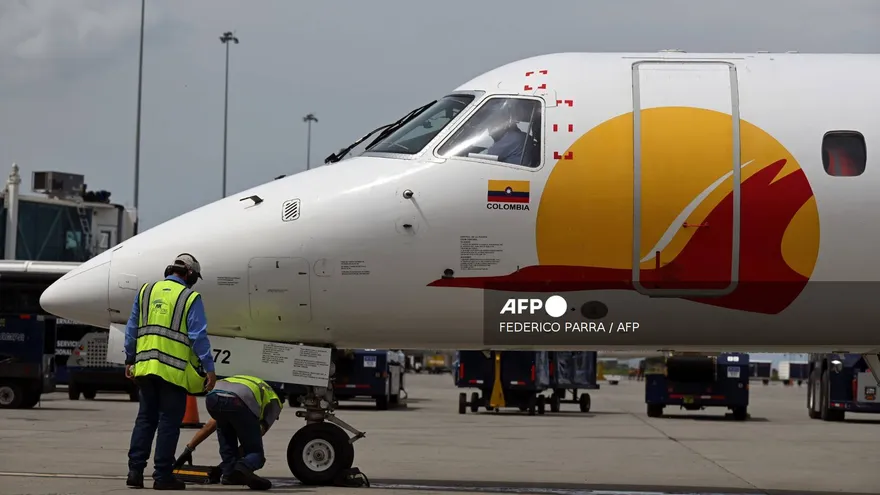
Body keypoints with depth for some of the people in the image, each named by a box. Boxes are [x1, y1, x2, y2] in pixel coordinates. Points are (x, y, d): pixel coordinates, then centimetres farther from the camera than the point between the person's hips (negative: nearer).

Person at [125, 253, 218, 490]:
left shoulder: (146, 291, 11)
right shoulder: (190, 298, -4)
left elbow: (132, 329, 15)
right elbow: (199, 336, -9)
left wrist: (130, 359, 23)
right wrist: (209, 368, -8)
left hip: (145, 366, 5)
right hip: (174, 370, -5)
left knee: (145, 419, 13)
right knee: (169, 422, 2)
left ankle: (135, 471, 8)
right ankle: (162, 475, 3)